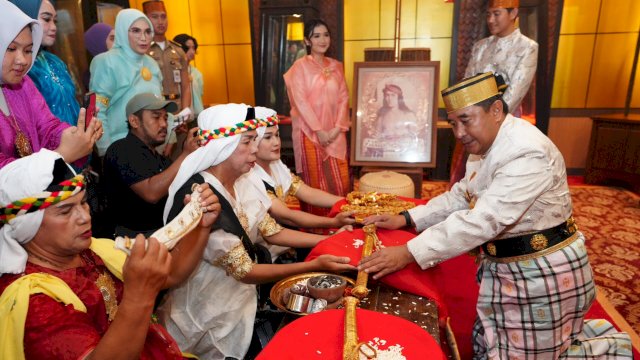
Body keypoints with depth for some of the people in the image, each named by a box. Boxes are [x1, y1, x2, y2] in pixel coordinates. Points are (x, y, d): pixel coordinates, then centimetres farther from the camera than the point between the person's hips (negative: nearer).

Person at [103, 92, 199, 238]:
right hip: (137, 236, -8)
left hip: (165, 230, 8)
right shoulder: (121, 150, -8)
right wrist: (186, 154, -20)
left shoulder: (159, 156, 18)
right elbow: (151, 193, -22)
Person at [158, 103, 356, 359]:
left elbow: (272, 232, 2)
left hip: (238, 293, 6)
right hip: (209, 318, -6)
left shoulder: (239, 183, -4)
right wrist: (316, 265, -26)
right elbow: (244, 271, -24)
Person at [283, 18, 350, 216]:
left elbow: (343, 97, 6)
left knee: (340, 181, 6)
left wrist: (338, 127, -7)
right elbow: (300, 101, -10)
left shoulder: (336, 66, 12)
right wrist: (319, 130, -15)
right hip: (310, 132, -4)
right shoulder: (300, 66, -3)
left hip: (335, 133, 4)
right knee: (315, 182, 2)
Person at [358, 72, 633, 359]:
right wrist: (406, 219, -2)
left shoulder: (528, 153, -27)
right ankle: (589, 333, 33)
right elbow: (460, 196, 10)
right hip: (503, 264, 9)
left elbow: (484, 220, -34)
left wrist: (408, 253, -36)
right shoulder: (486, 145, 3)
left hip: (541, 272, -9)